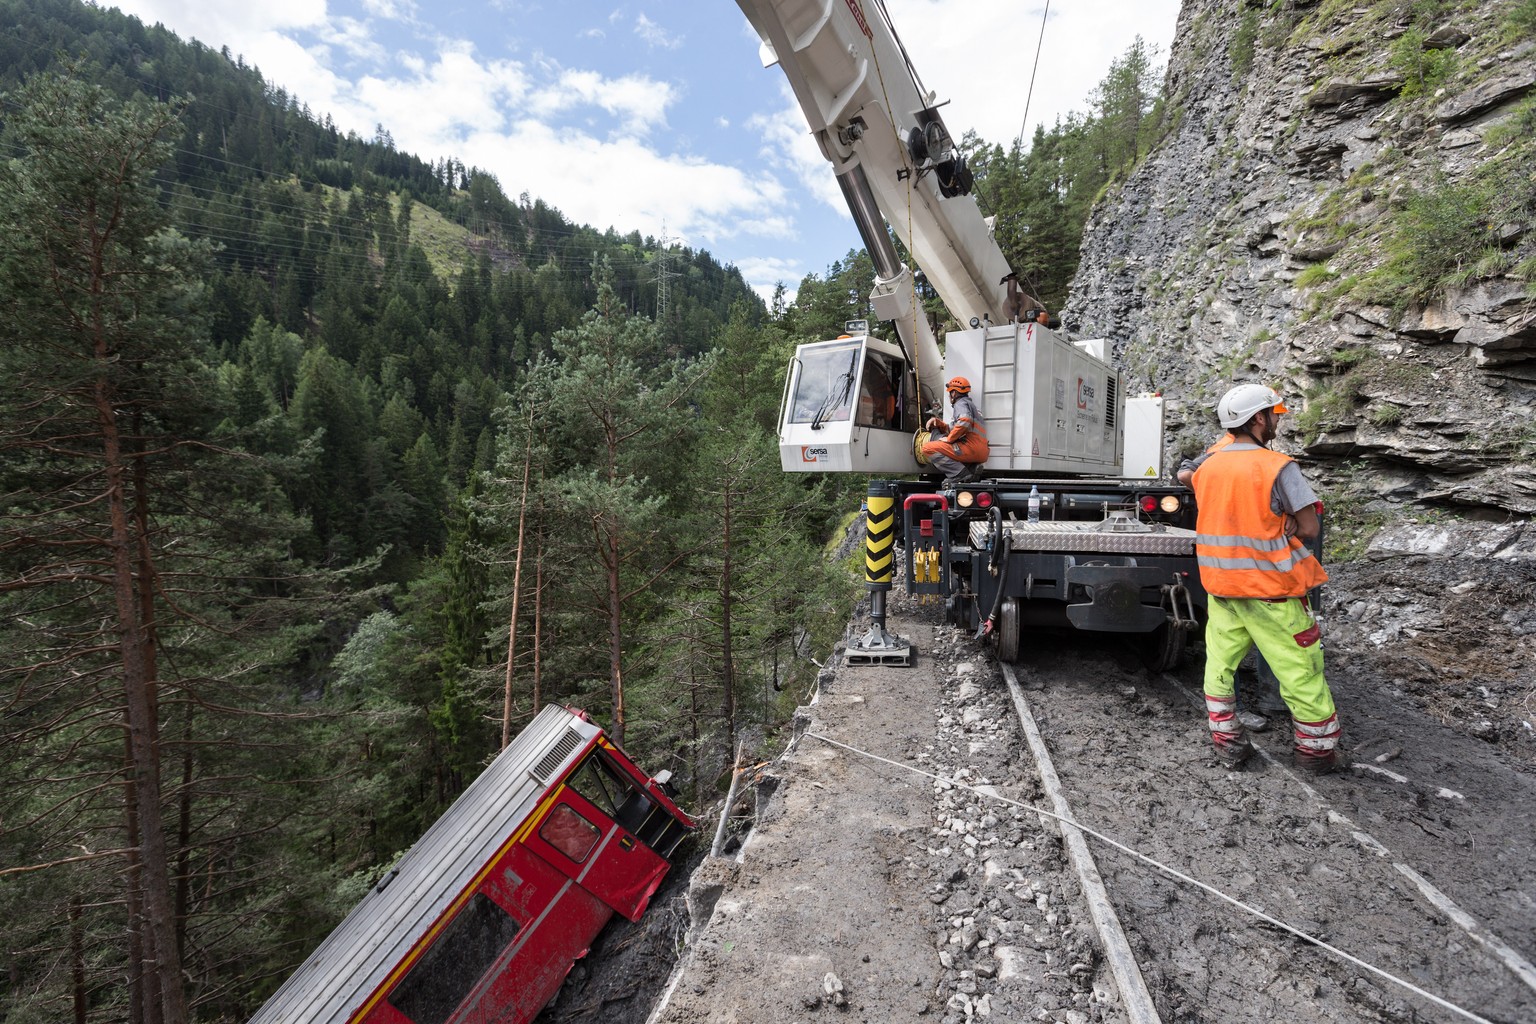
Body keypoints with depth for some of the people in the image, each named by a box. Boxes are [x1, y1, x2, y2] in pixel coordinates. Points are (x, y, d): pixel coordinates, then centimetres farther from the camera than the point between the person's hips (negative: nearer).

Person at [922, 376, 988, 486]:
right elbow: (954, 430, 29)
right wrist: (938, 423, 16)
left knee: (927, 449, -11)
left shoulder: (961, 403, 1)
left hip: (971, 448, -10)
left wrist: (949, 439, -12)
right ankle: (971, 468, 4)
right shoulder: (971, 404, 33)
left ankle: (960, 474, -22)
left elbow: (965, 422, -22)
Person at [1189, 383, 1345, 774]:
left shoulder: (1207, 466, 2)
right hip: (1270, 588, -5)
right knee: (1301, 670, 10)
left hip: (1219, 586, 5)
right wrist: (1285, 527, 6)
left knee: (1220, 664, 14)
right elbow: (1309, 528, -13)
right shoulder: (1278, 467, -15)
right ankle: (1318, 749, 24)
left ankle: (1227, 743, 21)